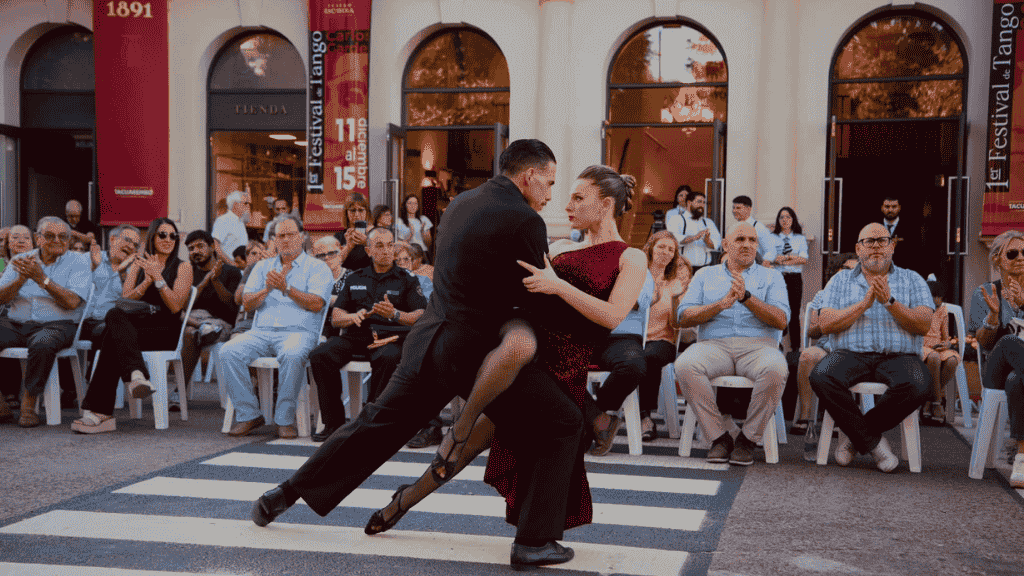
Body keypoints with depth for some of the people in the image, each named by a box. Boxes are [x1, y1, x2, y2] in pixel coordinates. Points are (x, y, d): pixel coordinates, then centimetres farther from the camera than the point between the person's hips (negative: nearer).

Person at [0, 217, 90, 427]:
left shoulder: (78, 262, 4)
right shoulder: (20, 260, 15)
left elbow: (72, 302, -10)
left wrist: (42, 279, -18)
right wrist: (22, 278, -14)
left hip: (56, 324, -4)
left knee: (42, 344, -38)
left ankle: (28, 404, -21)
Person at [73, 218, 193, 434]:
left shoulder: (183, 267, 8)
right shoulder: (138, 265, 19)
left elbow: (176, 306, -6)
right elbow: (125, 301, 5)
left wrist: (158, 277, -12)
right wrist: (147, 281, -10)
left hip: (166, 330, -3)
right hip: (134, 325, 3)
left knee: (114, 338, -31)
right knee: (114, 314, -35)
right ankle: (137, 374, -53)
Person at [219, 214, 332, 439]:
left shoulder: (317, 267, 10)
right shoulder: (263, 266, 23)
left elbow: (316, 304, -5)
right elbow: (247, 303, 13)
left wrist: (286, 288, -12)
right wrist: (267, 289, -5)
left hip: (299, 331, -4)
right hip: (261, 331, 4)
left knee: (292, 355, -39)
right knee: (228, 352, -24)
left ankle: (285, 419, -23)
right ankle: (248, 415, -13)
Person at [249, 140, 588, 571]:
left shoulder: (462, 203, 12)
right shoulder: (525, 221, -12)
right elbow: (535, 301, -7)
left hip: (430, 339, 8)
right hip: (477, 351, -8)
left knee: (378, 423, 22)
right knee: (563, 425, 4)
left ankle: (286, 494, 31)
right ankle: (533, 542, 4)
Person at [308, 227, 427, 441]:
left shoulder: (407, 279, 13)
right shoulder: (354, 279, 23)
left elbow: (422, 317, 0)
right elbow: (335, 317, 18)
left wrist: (395, 314, -18)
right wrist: (354, 316, -4)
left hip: (390, 337, -3)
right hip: (356, 335, 3)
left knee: (387, 358, -39)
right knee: (319, 356, -24)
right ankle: (333, 422, -17)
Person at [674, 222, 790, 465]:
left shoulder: (771, 277, 18)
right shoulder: (705, 275, 21)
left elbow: (781, 320, 1)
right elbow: (684, 317, 6)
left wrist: (746, 297, -11)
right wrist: (721, 304, -9)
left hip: (758, 344, -1)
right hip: (714, 343, 1)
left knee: (775, 369, -36)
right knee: (685, 365, -32)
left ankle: (748, 438, -16)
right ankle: (719, 436, -17)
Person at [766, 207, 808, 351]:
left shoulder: (800, 238, 13)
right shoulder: (772, 237, 9)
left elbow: (804, 259, -1)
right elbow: (769, 258, -5)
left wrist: (782, 258, -13)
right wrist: (793, 258, -10)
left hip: (795, 278, 1)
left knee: (794, 313, 1)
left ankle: (795, 346, 5)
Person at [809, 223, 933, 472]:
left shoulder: (912, 280, 17)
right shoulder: (840, 280, 18)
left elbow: (923, 326, 2)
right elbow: (826, 324, 3)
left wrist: (889, 302, -10)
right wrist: (864, 304, -6)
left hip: (898, 356, 0)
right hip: (851, 354, 0)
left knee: (916, 386, -34)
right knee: (821, 377, -33)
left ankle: (854, 434, -11)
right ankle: (873, 442, -15)